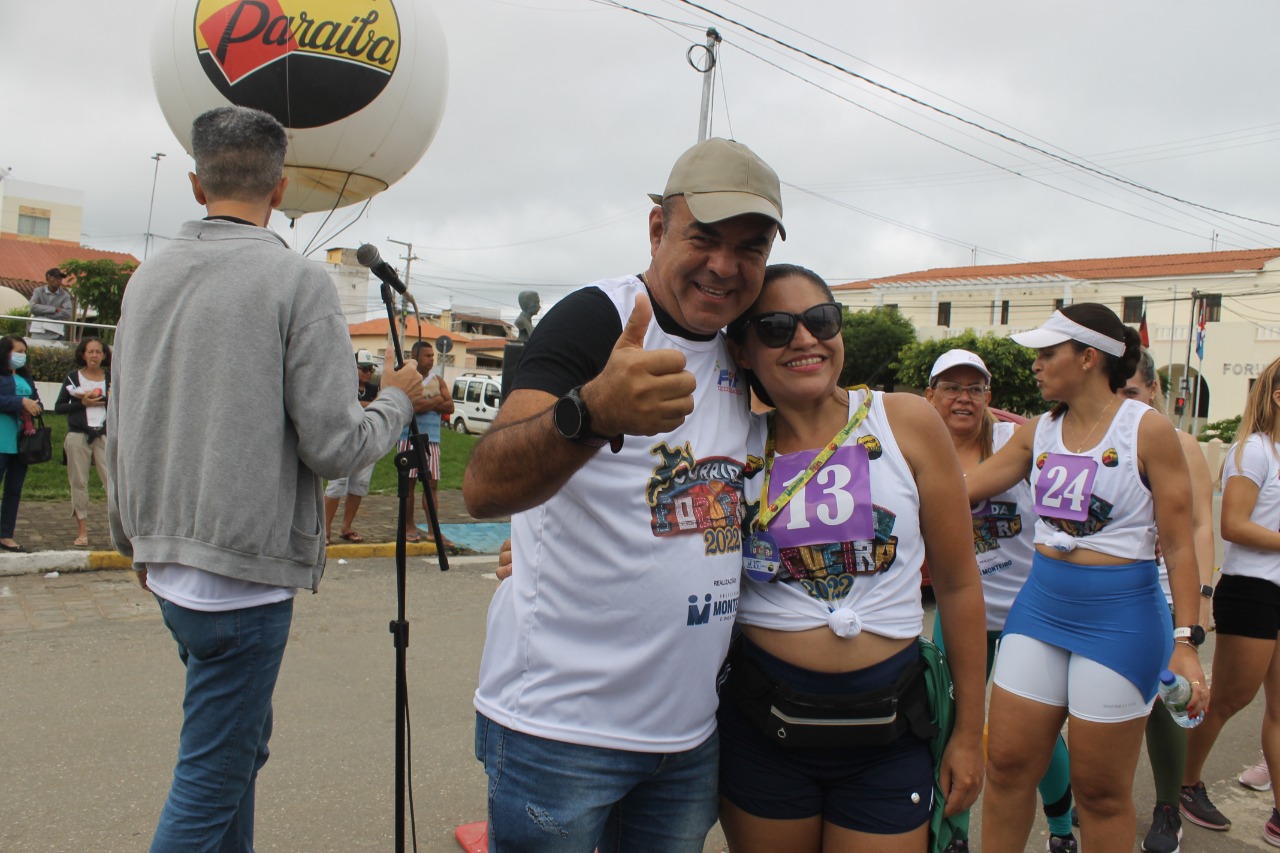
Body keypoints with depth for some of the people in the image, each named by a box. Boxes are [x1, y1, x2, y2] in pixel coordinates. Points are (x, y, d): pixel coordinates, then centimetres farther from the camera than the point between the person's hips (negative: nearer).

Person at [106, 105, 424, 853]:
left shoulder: (148, 278, 8)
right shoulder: (297, 279, -13)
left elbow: (120, 431, 15)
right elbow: (334, 446, -17)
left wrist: (132, 537, 28)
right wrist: (399, 400, 3)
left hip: (166, 561, 7)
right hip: (244, 569, -7)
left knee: (241, 742, 22)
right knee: (212, 778, 4)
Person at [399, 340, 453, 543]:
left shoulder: (438, 381, 14)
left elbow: (449, 407, 5)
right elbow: (411, 406, -17)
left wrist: (425, 404, -9)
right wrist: (436, 401, -5)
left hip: (432, 439, 4)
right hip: (410, 437, -4)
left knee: (432, 483, 0)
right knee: (409, 482, 1)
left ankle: (432, 529, 2)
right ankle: (409, 527, 10)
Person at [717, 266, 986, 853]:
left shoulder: (907, 423, -5)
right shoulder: (736, 447, -2)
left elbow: (957, 583, 1)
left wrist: (968, 732, 5)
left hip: (888, 723, 0)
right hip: (762, 719, 1)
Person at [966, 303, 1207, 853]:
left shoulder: (1148, 430, -9)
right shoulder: (1038, 432, 6)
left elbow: (1179, 547, -9)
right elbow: (958, 490, 10)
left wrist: (1186, 643, -14)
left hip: (1120, 616, -5)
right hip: (1040, 604, 5)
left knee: (1101, 790, 6)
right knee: (1007, 765, 8)